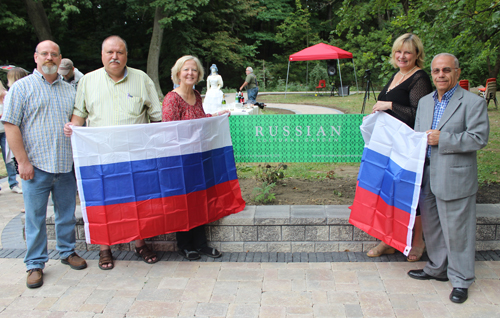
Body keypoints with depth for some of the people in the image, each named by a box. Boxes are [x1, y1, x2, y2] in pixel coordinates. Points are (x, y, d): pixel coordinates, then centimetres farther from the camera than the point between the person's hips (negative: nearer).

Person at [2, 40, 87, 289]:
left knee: (67, 213, 13)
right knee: (35, 217, 5)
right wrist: (23, 161, -11)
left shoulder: (69, 90, 13)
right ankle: (35, 264, 17)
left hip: (66, 165, 4)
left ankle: (67, 251, 30)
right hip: (36, 166, -3)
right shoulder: (22, 87, 0)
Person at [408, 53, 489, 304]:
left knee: (456, 230, 3)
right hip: (426, 177, 7)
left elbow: (478, 139, -15)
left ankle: (461, 280, 20)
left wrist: (442, 139, -19)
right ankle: (437, 269, 37)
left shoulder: (473, 103, -8)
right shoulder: (424, 102, 13)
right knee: (431, 227, 18)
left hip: (455, 179, -6)